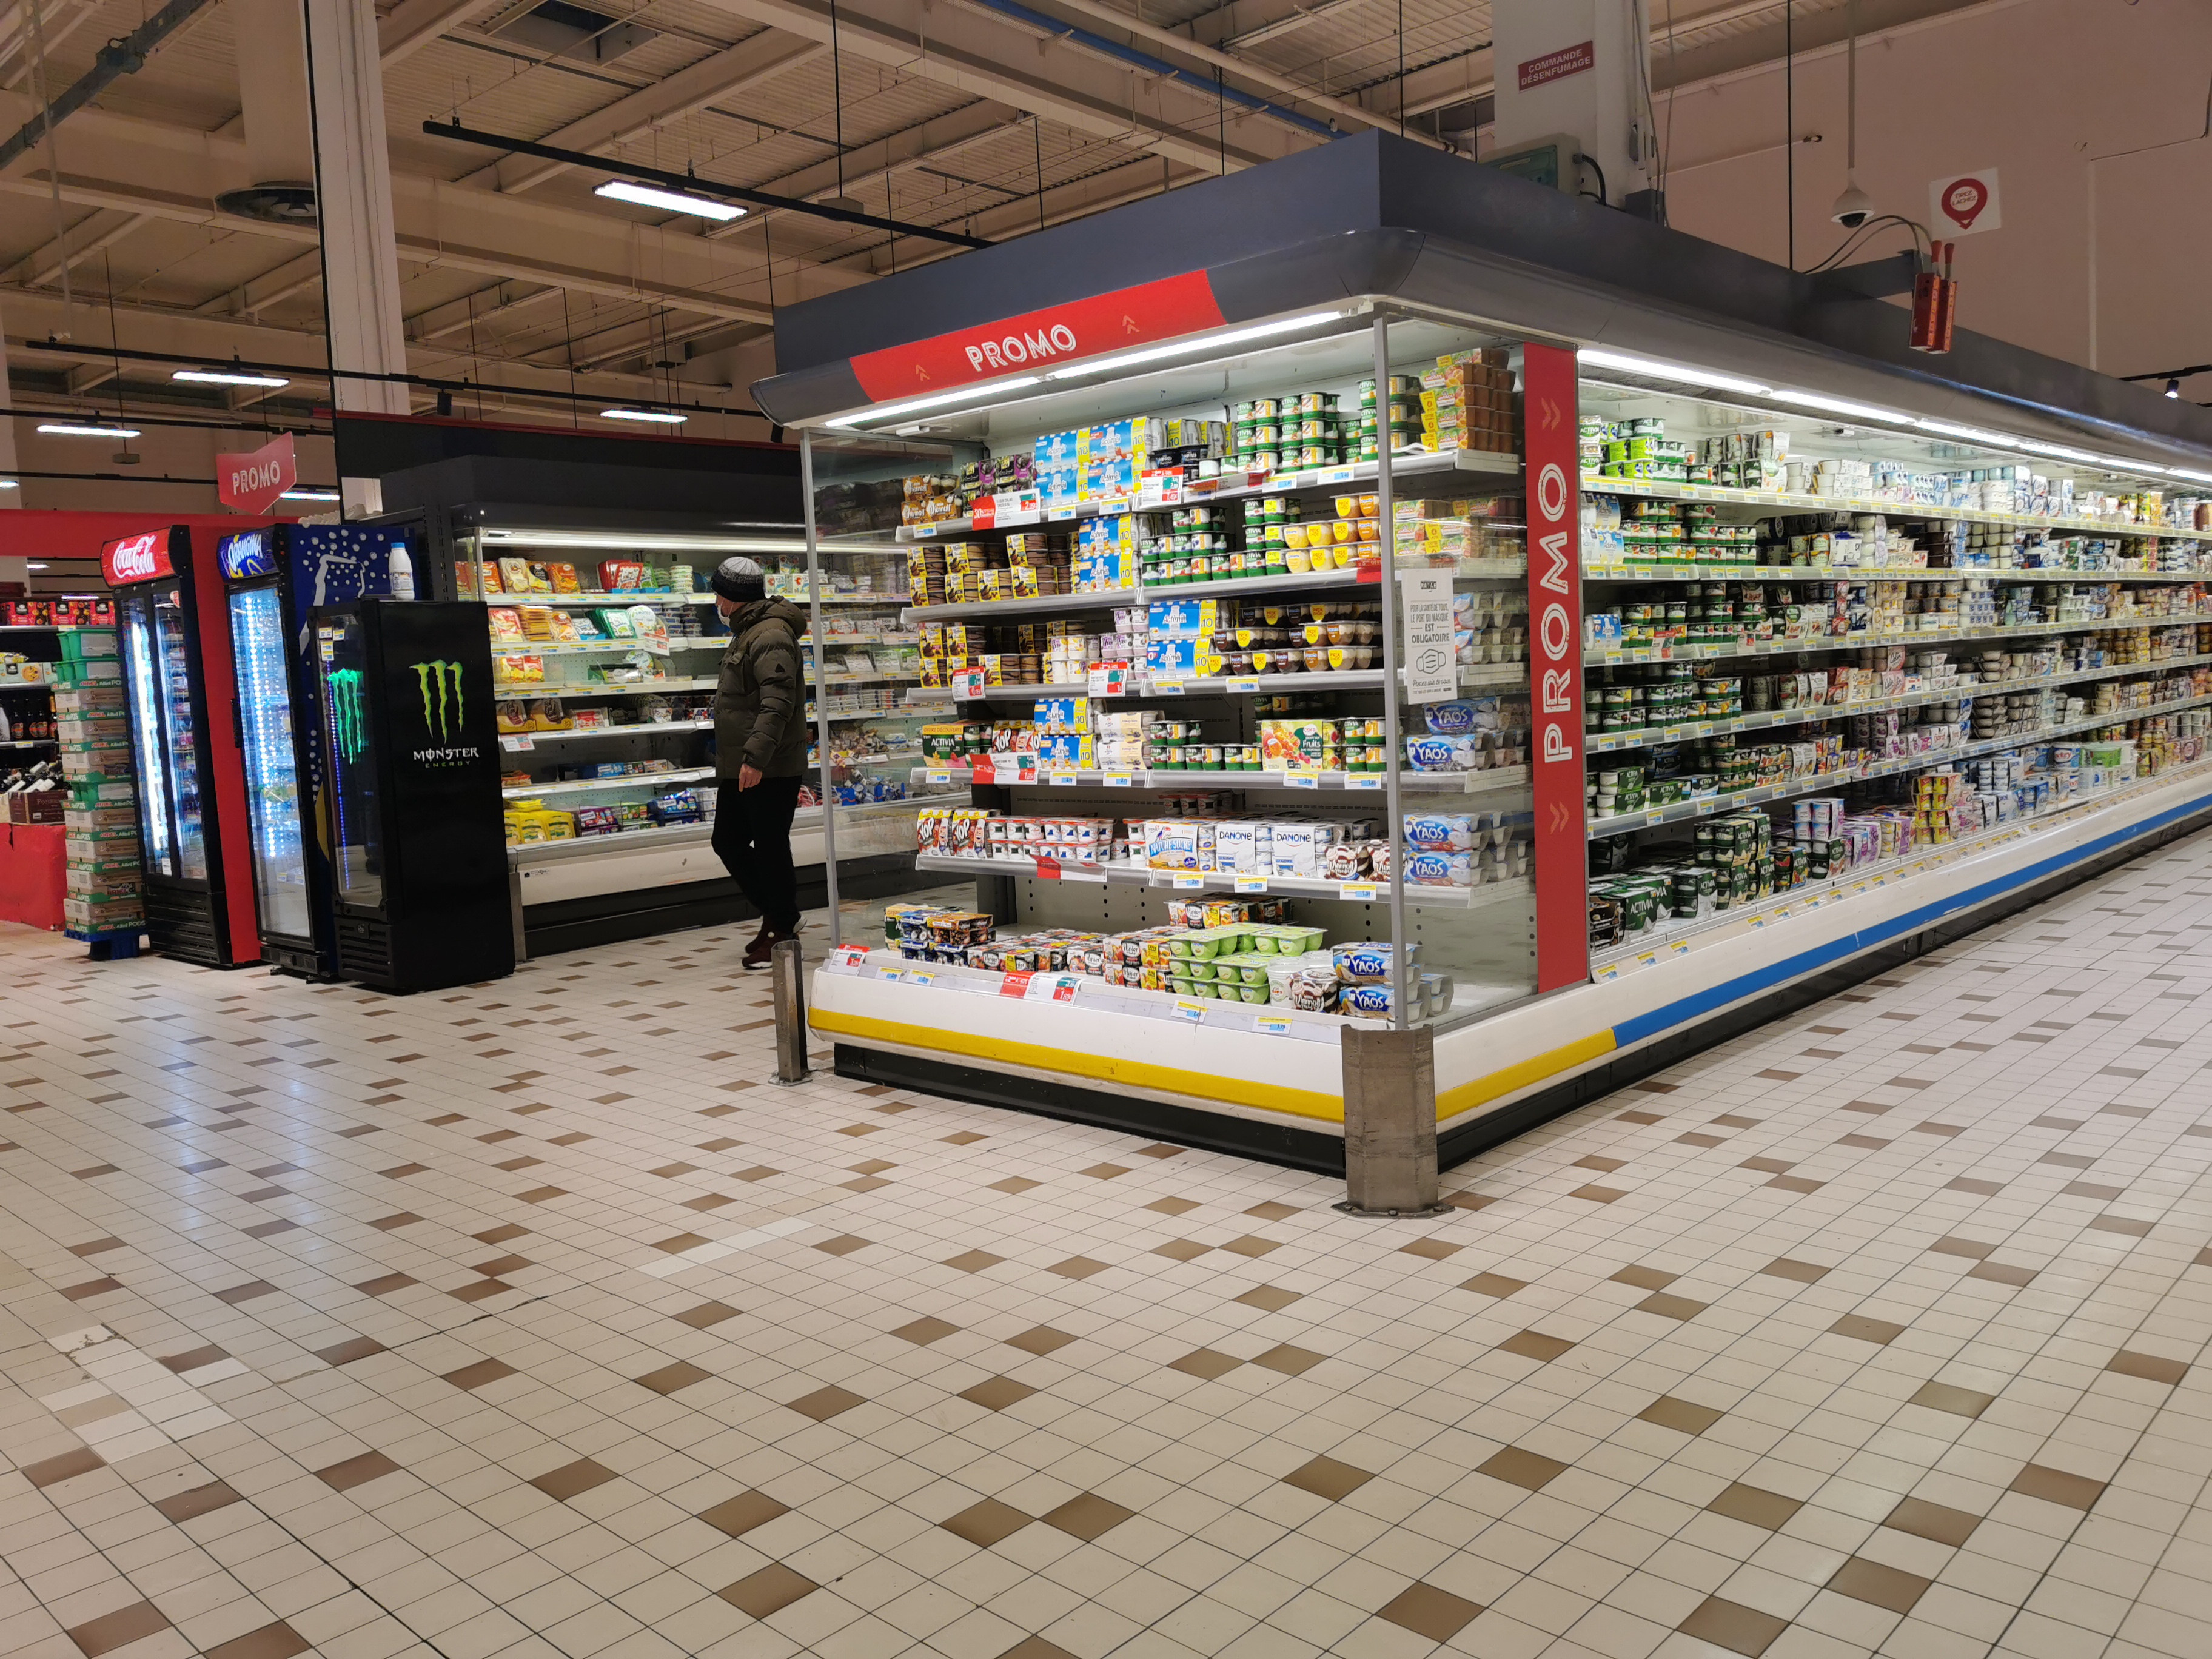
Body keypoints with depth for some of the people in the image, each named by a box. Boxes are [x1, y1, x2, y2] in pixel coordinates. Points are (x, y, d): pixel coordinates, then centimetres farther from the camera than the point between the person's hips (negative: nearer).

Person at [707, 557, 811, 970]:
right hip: (741, 766, 11)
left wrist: (756, 757, -32)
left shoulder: (770, 637, -17)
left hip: (769, 769, -11)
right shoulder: (746, 633, 19)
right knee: (728, 842, 14)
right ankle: (779, 915, 25)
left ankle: (783, 931, 10)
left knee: (770, 848, -2)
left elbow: (777, 703, -26)